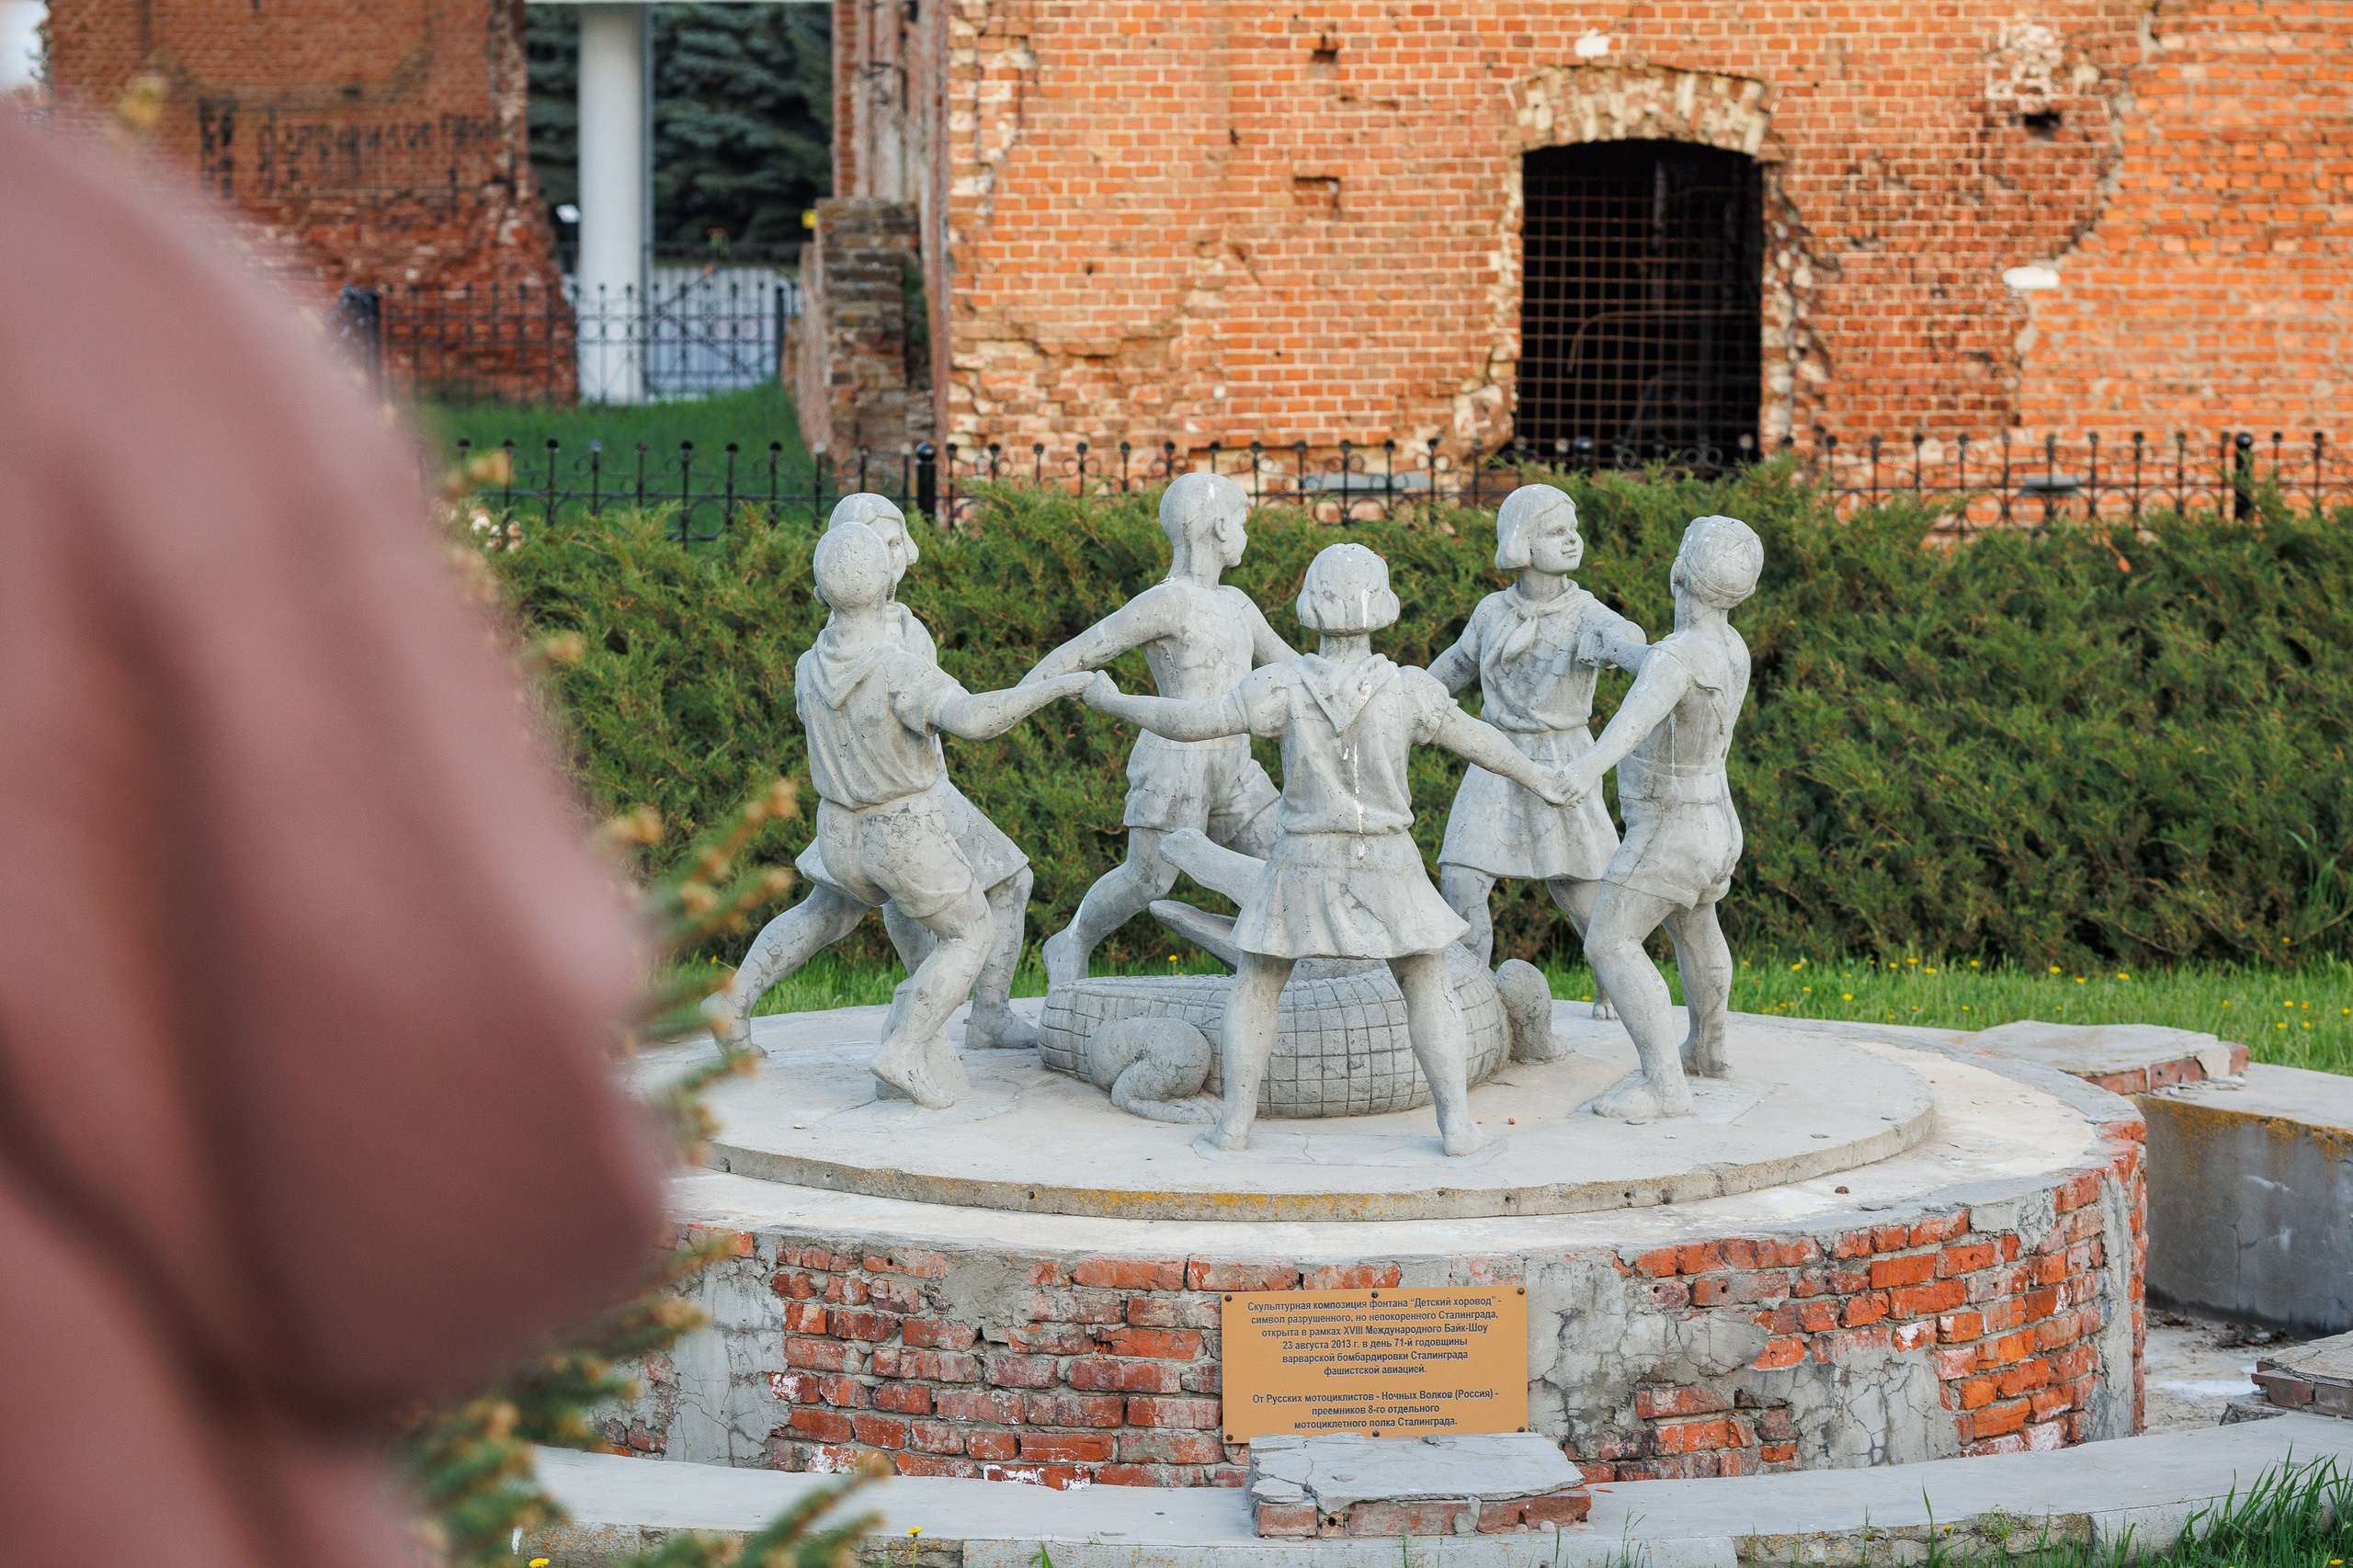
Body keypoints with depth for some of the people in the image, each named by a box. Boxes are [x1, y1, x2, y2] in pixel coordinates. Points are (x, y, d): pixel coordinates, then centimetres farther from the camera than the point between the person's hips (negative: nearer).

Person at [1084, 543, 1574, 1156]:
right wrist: (1538, 779, 17)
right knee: (1429, 994, 13)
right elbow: (1480, 741, -1)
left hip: (1304, 868, 0)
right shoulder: (1408, 689, -13)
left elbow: (1190, 722, -12)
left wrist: (1112, 702, 3)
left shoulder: (1285, 686, -15)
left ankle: (1235, 1124, 9)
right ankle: (1457, 1126, 4)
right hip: (1385, 869, 0)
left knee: (1253, 993, 16)